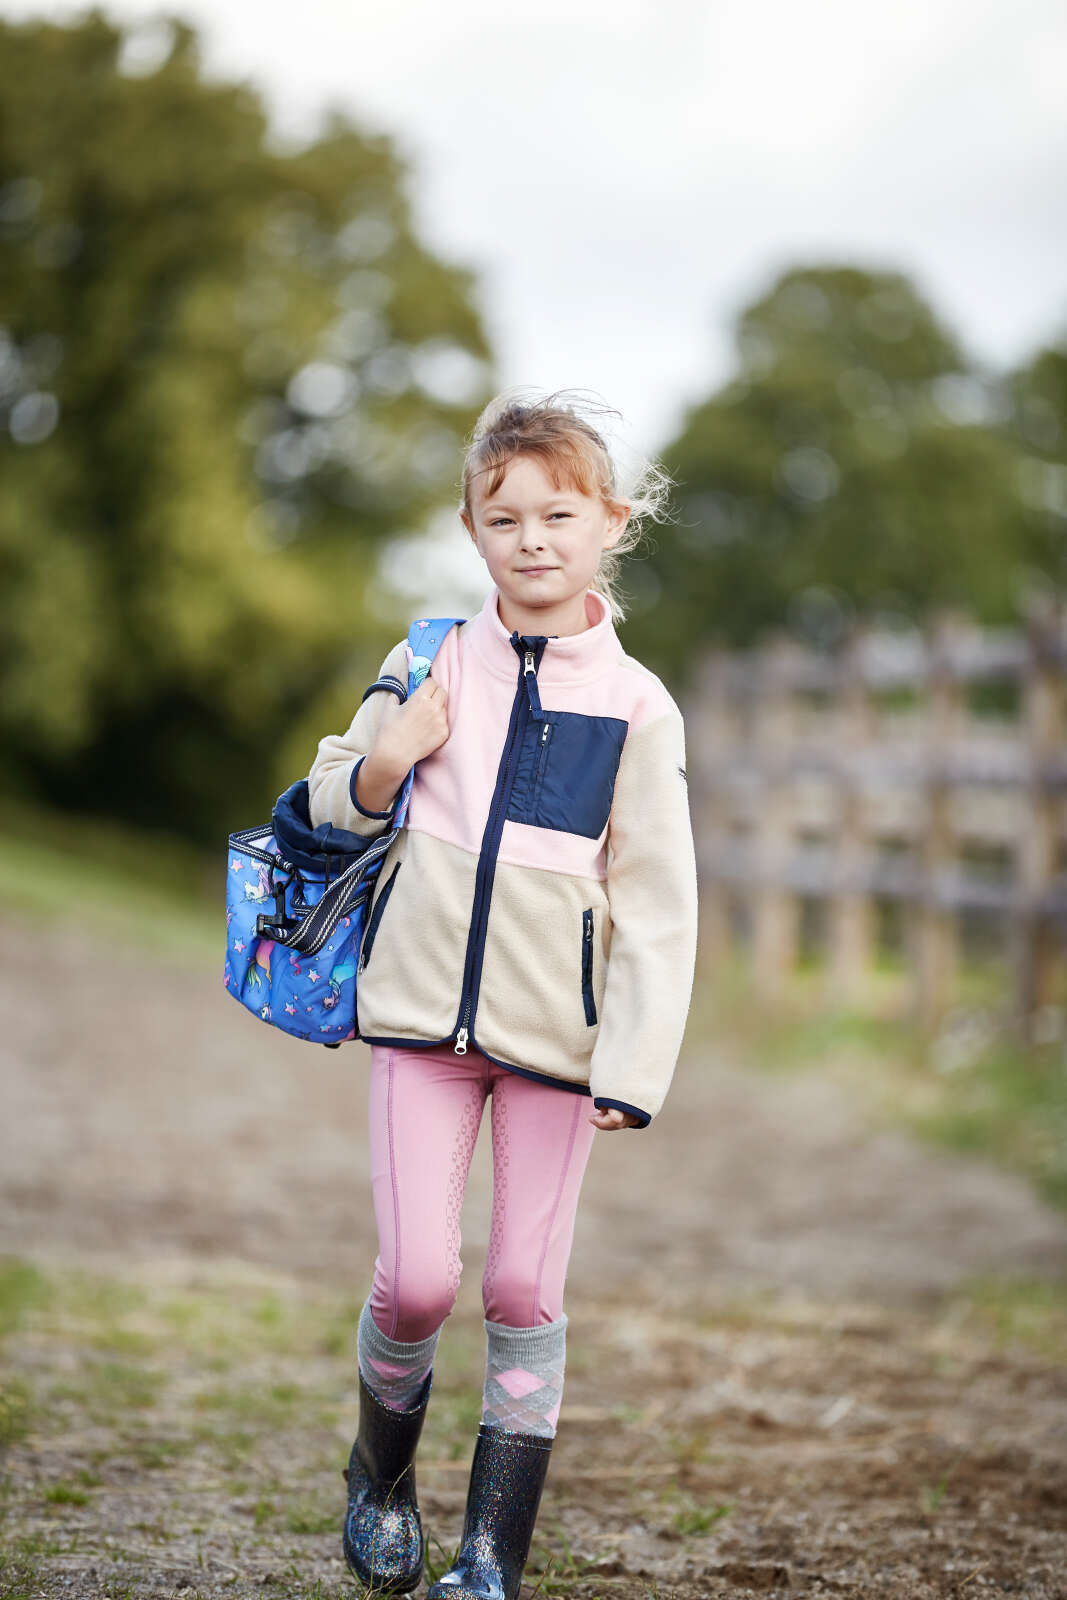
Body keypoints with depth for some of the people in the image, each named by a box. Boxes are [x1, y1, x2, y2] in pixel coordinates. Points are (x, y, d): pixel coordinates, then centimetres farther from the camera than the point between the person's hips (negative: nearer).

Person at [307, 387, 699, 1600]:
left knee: (524, 1292, 3)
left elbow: (655, 905, -2)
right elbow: (331, 800, 14)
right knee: (417, 1275, -5)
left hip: (557, 1033, 0)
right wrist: (382, 762, -9)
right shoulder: (429, 661, 2)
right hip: (423, 1009, 1)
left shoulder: (636, 706, -2)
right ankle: (381, 1474, 25)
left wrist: (633, 1066, -10)